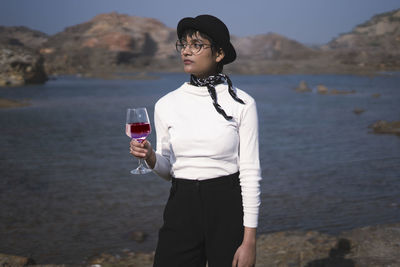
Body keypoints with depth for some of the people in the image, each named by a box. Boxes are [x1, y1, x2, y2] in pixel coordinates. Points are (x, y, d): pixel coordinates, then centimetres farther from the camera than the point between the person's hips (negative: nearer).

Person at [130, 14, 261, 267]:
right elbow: (168, 170, 11)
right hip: (181, 208, 3)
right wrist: (150, 157, -12)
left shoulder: (242, 104, -6)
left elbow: (250, 172, -7)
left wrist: (249, 241, -12)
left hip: (228, 208, -2)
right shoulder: (166, 104, 3)